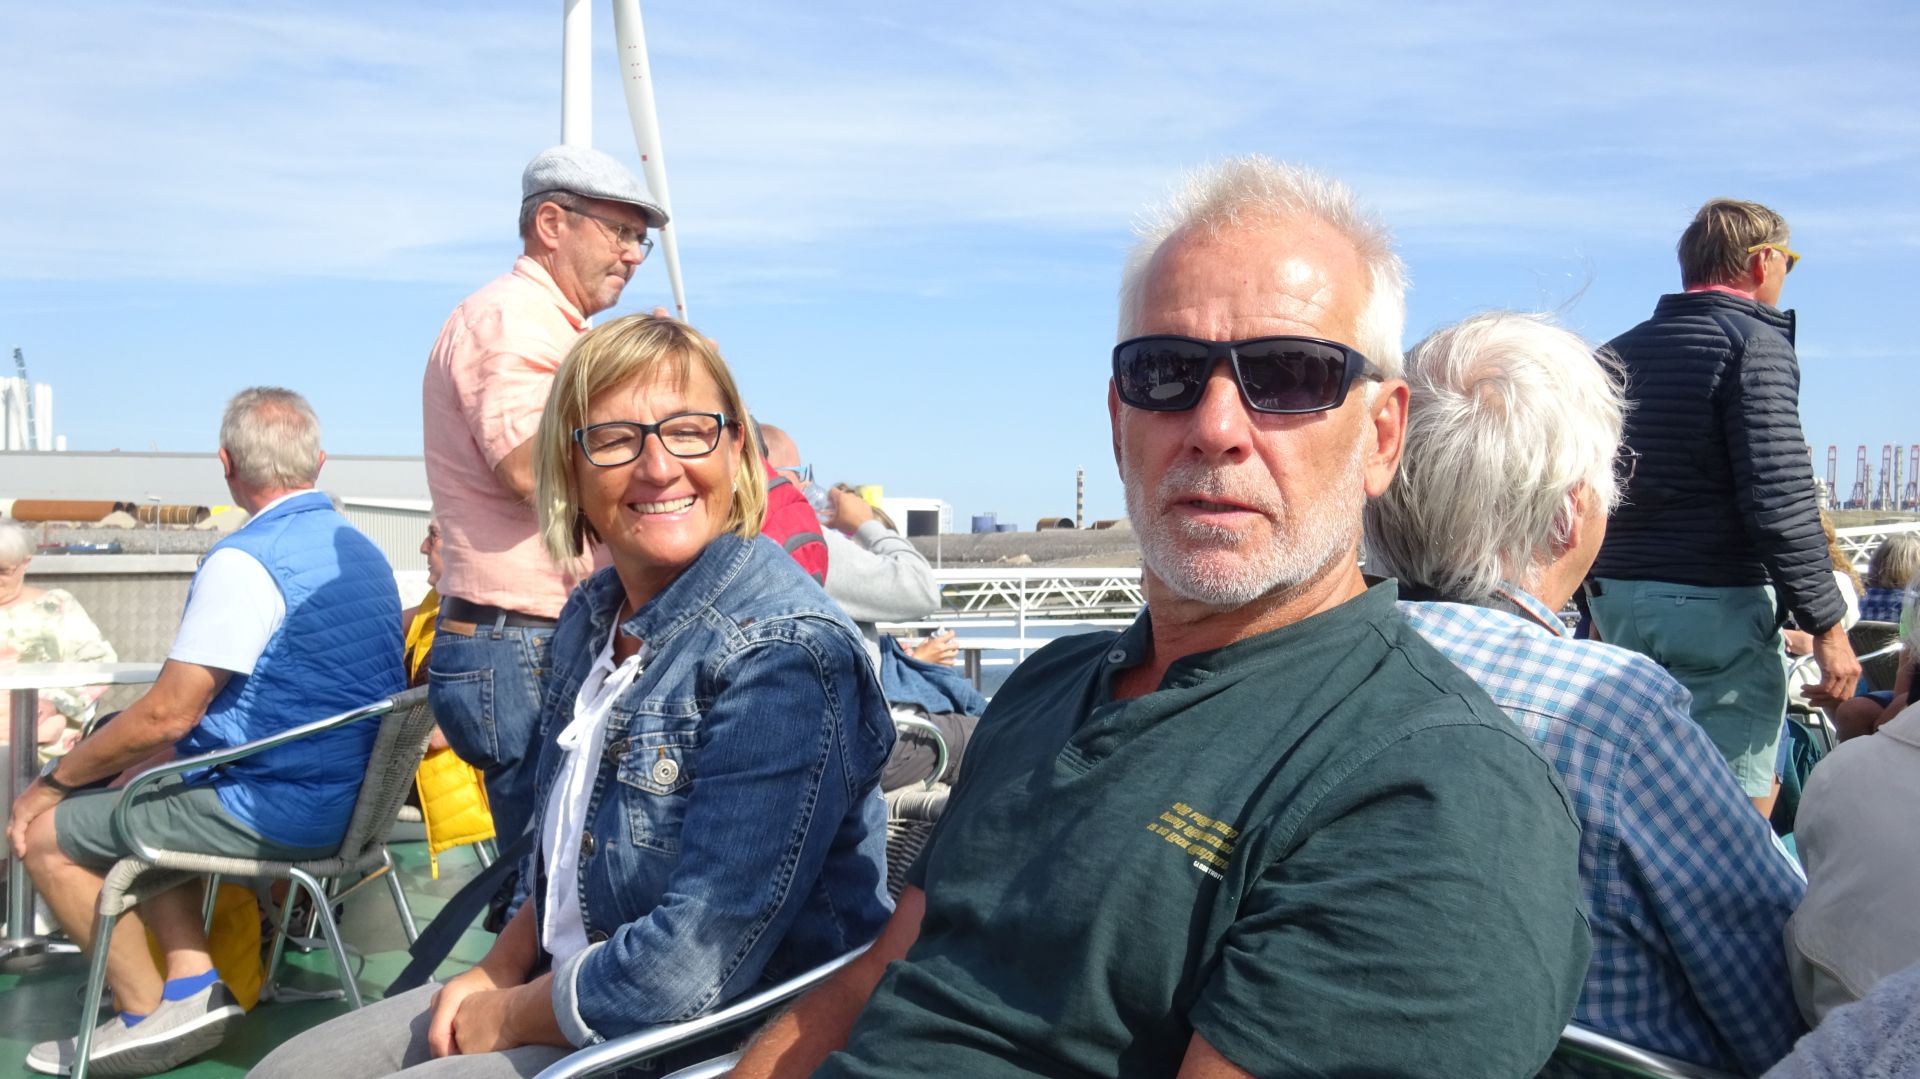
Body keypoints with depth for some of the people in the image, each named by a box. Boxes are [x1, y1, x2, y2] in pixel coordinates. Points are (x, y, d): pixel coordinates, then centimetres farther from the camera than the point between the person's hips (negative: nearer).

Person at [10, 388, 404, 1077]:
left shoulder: (245, 560, -19)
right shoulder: (361, 549, 9)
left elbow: (169, 713, -19)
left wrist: (54, 781, -2)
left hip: (278, 808, -9)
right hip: (351, 795, 9)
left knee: (46, 834, 4)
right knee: (138, 779, 25)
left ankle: (152, 1015, 9)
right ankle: (192, 984, 17)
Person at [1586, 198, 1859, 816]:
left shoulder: (1619, 352, 14)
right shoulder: (1754, 340, -8)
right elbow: (1778, 498, -18)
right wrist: (1826, 626, -14)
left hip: (1616, 596, 8)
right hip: (1714, 602, -8)